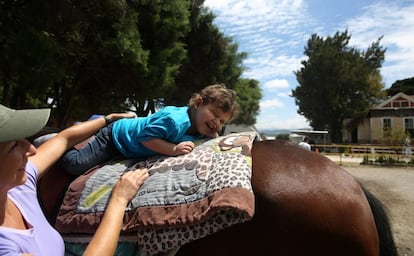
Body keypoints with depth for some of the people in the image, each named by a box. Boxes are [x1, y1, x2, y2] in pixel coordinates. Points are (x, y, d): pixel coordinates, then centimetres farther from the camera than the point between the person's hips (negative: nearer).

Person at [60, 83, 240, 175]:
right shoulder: (174, 119, -39)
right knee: (74, 165, -9)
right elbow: (145, 137, -38)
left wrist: (210, 136, -14)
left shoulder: (198, 125, -12)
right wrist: (174, 149, -43)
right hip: (114, 135, -8)